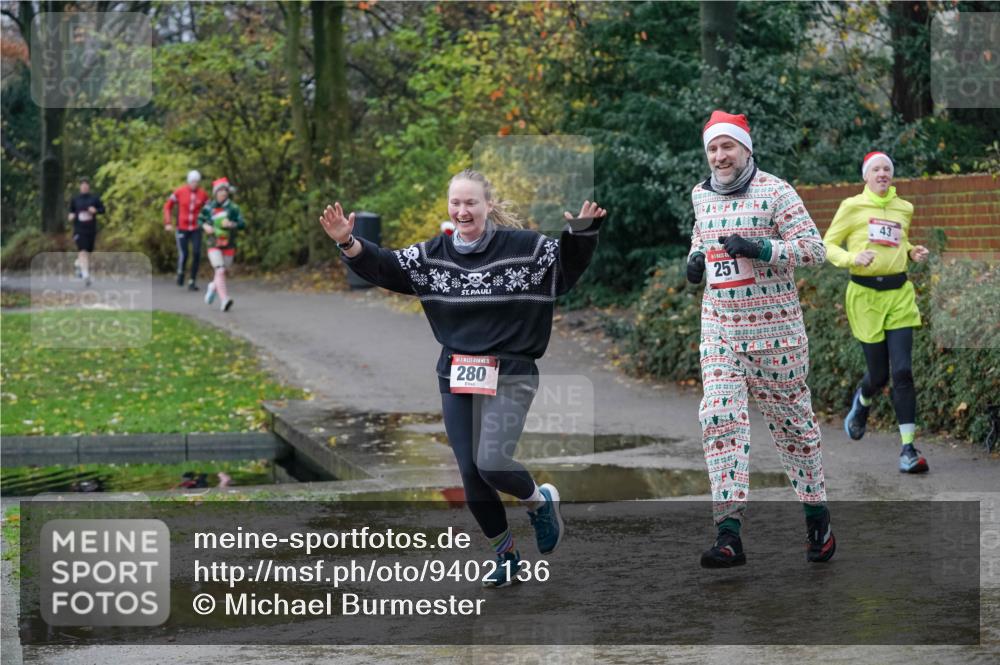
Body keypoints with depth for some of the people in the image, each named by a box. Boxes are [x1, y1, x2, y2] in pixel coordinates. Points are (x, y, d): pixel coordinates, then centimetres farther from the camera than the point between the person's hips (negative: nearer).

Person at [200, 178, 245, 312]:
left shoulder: (233, 208, -2)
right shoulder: (209, 208, 1)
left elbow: (242, 224, -6)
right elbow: (200, 219, 17)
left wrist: (231, 224, -25)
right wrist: (205, 226, -4)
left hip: (229, 245, 2)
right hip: (214, 245, -2)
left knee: (221, 272, 14)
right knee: (220, 271, -19)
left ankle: (213, 287, 46)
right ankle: (224, 299, -26)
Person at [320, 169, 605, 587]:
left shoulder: (522, 247, -7)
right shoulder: (433, 254, 3)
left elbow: (569, 269, -2)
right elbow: (384, 267, 0)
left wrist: (582, 232, -21)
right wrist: (348, 243, -16)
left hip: (509, 376, -4)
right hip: (456, 378, 5)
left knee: (492, 464, -21)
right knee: (471, 475, 6)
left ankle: (540, 500, 13)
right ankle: (506, 556, 26)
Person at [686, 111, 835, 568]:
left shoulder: (775, 192, -9)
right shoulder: (701, 196, 9)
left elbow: (814, 250, -12)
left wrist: (759, 249, -23)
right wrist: (696, 258, 7)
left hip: (774, 329, -4)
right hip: (719, 328, 4)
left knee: (791, 422, 7)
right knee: (720, 419, -10)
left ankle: (817, 517, 26)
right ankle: (729, 535, -14)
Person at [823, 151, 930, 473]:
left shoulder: (904, 209, 10)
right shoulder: (852, 206, -2)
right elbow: (828, 245, 1)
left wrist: (913, 252, 4)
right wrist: (853, 258, -18)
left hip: (899, 293, 2)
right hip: (865, 294, -2)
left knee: (903, 370, -9)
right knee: (879, 374, 3)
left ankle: (908, 447, -7)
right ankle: (863, 401, 41)